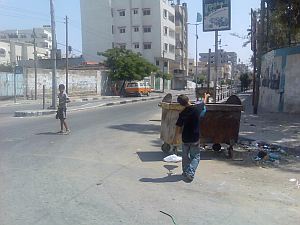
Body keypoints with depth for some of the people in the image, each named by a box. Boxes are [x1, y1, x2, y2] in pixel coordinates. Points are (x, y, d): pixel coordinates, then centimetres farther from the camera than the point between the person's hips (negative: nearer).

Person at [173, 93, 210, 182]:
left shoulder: (182, 114, -11)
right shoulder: (197, 107, -10)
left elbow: (178, 127, -9)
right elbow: (204, 102, 13)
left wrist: (176, 138, 3)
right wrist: (206, 96, 34)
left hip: (185, 138, 1)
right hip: (195, 138, -1)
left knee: (185, 156, 18)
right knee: (195, 157, 8)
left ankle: (185, 172, 30)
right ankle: (190, 173, -7)